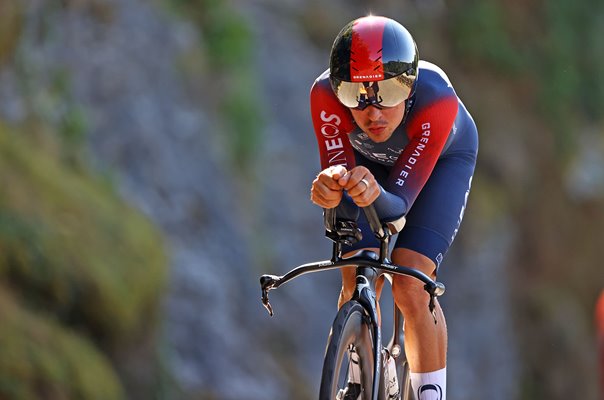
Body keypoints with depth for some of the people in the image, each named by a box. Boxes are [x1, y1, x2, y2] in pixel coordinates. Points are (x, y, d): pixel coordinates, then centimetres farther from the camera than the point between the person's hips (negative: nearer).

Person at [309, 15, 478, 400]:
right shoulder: (327, 95, -38)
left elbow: (401, 199, -41)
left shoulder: (438, 99, -43)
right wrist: (330, 190, -61)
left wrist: (375, 194, -64)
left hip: (442, 157, -2)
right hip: (366, 156, 2)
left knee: (411, 288, -18)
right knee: (358, 286, -7)